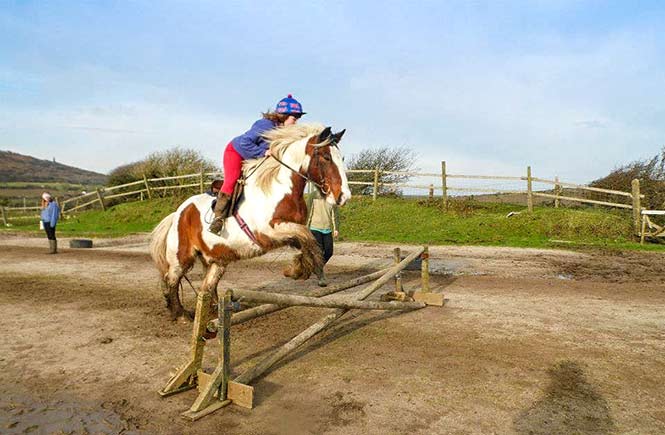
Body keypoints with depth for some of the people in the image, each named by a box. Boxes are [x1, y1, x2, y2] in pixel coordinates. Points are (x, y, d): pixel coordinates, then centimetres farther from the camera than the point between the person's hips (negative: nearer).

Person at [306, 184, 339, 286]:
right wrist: (306, 228, -5)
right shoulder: (313, 195, -5)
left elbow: (335, 214, 7)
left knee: (329, 252, 3)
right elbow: (308, 212, -3)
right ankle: (321, 276, 2)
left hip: (327, 229, 4)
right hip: (315, 228, -4)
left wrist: (336, 229, 0)